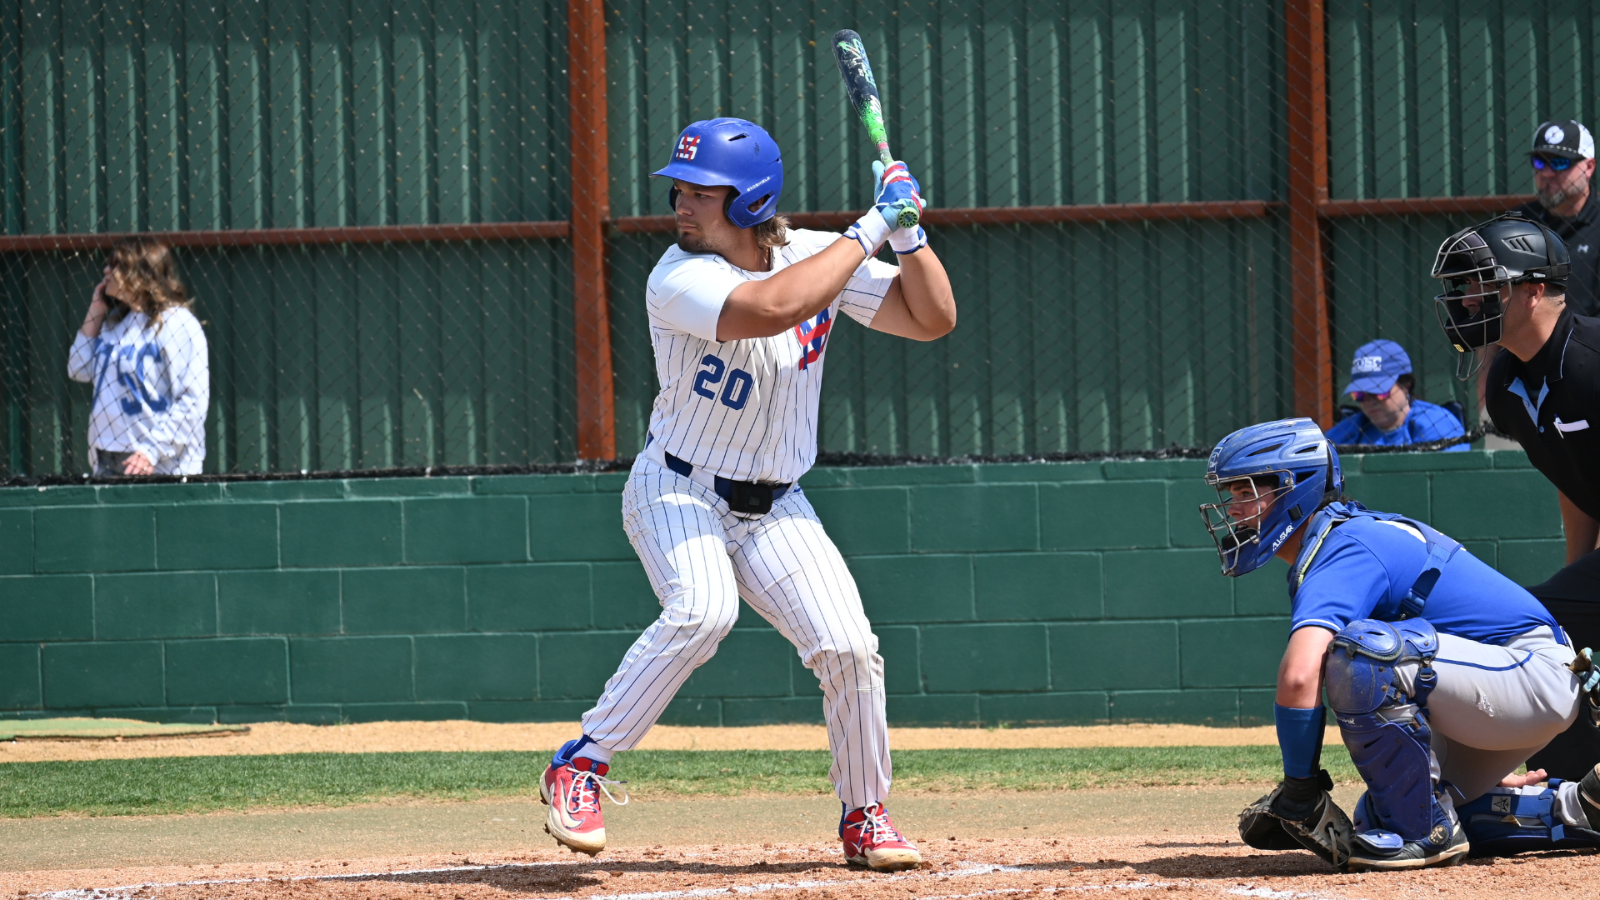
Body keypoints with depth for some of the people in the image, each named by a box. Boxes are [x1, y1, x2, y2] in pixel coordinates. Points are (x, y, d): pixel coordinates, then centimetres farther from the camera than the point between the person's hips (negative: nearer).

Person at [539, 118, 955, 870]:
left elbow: (932, 319, -1)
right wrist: (869, 230, -31)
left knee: (849, 648, -10)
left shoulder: (816, 255, -3)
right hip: (677, 492, -5)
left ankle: (864, 818, 12)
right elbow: (773, 308, -39)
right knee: (702, 611, -33)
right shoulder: (678, 281, -21)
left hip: (774, 510, 5)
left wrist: (908, 230, -17)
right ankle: (580, 767, -21)